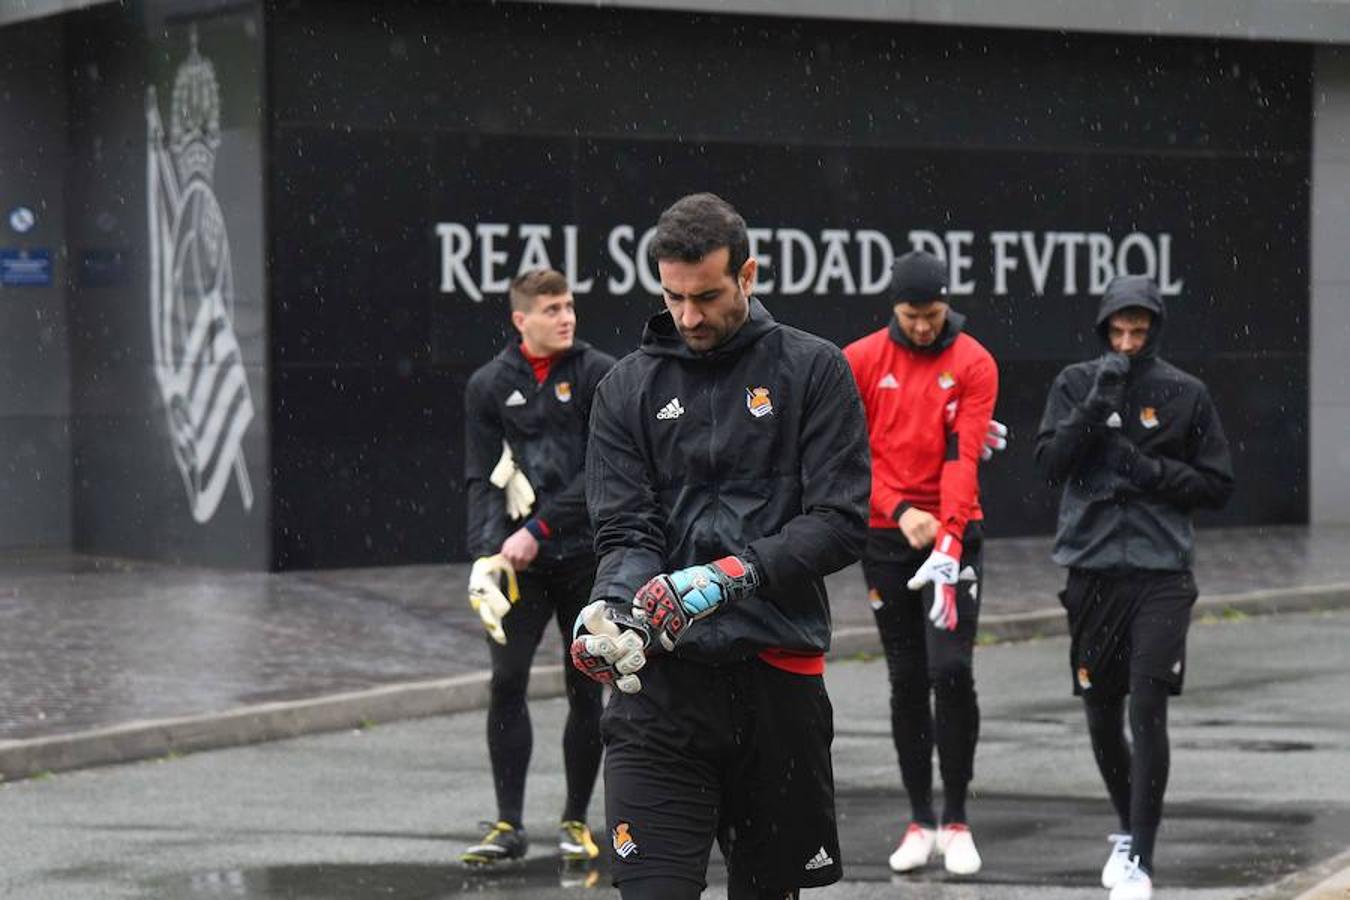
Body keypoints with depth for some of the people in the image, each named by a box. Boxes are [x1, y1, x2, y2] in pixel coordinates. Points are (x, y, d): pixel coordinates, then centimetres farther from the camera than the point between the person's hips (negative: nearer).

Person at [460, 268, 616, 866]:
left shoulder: (601, 375, -2)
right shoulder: (489, 386, 5)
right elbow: (483, 478, 3)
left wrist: (539, 529, -15)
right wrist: (486, 553, -11)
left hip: (588, 557, -1)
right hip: (520, 558, 1)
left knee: (585, 690, 5)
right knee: (507, 682, -6)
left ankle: (576, 821, 17)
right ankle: (508, 825, 2)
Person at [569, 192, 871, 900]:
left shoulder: (813, 370, 3)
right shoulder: (628, 388, 8)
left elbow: (841, 521, -4)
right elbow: (625, 533, 2)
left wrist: (737, 573, -19)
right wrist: (615, 605, -20)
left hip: (779, 675, 0)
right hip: (661, 683, 0)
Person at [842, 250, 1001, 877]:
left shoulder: (973, 364, -3)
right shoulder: (859, 361, 2)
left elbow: (964, 456, -11)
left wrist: (949, 532, -23)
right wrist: (900, 511, -14)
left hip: (953, 535, -2)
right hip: (885, 538, 2)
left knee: (951, 670, -12)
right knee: (906, 680, 7)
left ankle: (957, 822, -3)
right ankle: (920, 821, 15)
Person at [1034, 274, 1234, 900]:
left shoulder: (1186, 395, 3)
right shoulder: (1076, 384, 5)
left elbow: (1218, 485, 6)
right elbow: (1051, 461, -7)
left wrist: (1157, 471, -9)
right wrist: (1097, 403, -16)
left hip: (1161, 573, -2)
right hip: (1091, 571, 2)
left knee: (1147, 712, -11)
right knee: (1101, 713, 11)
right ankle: (1128, 830, 33)